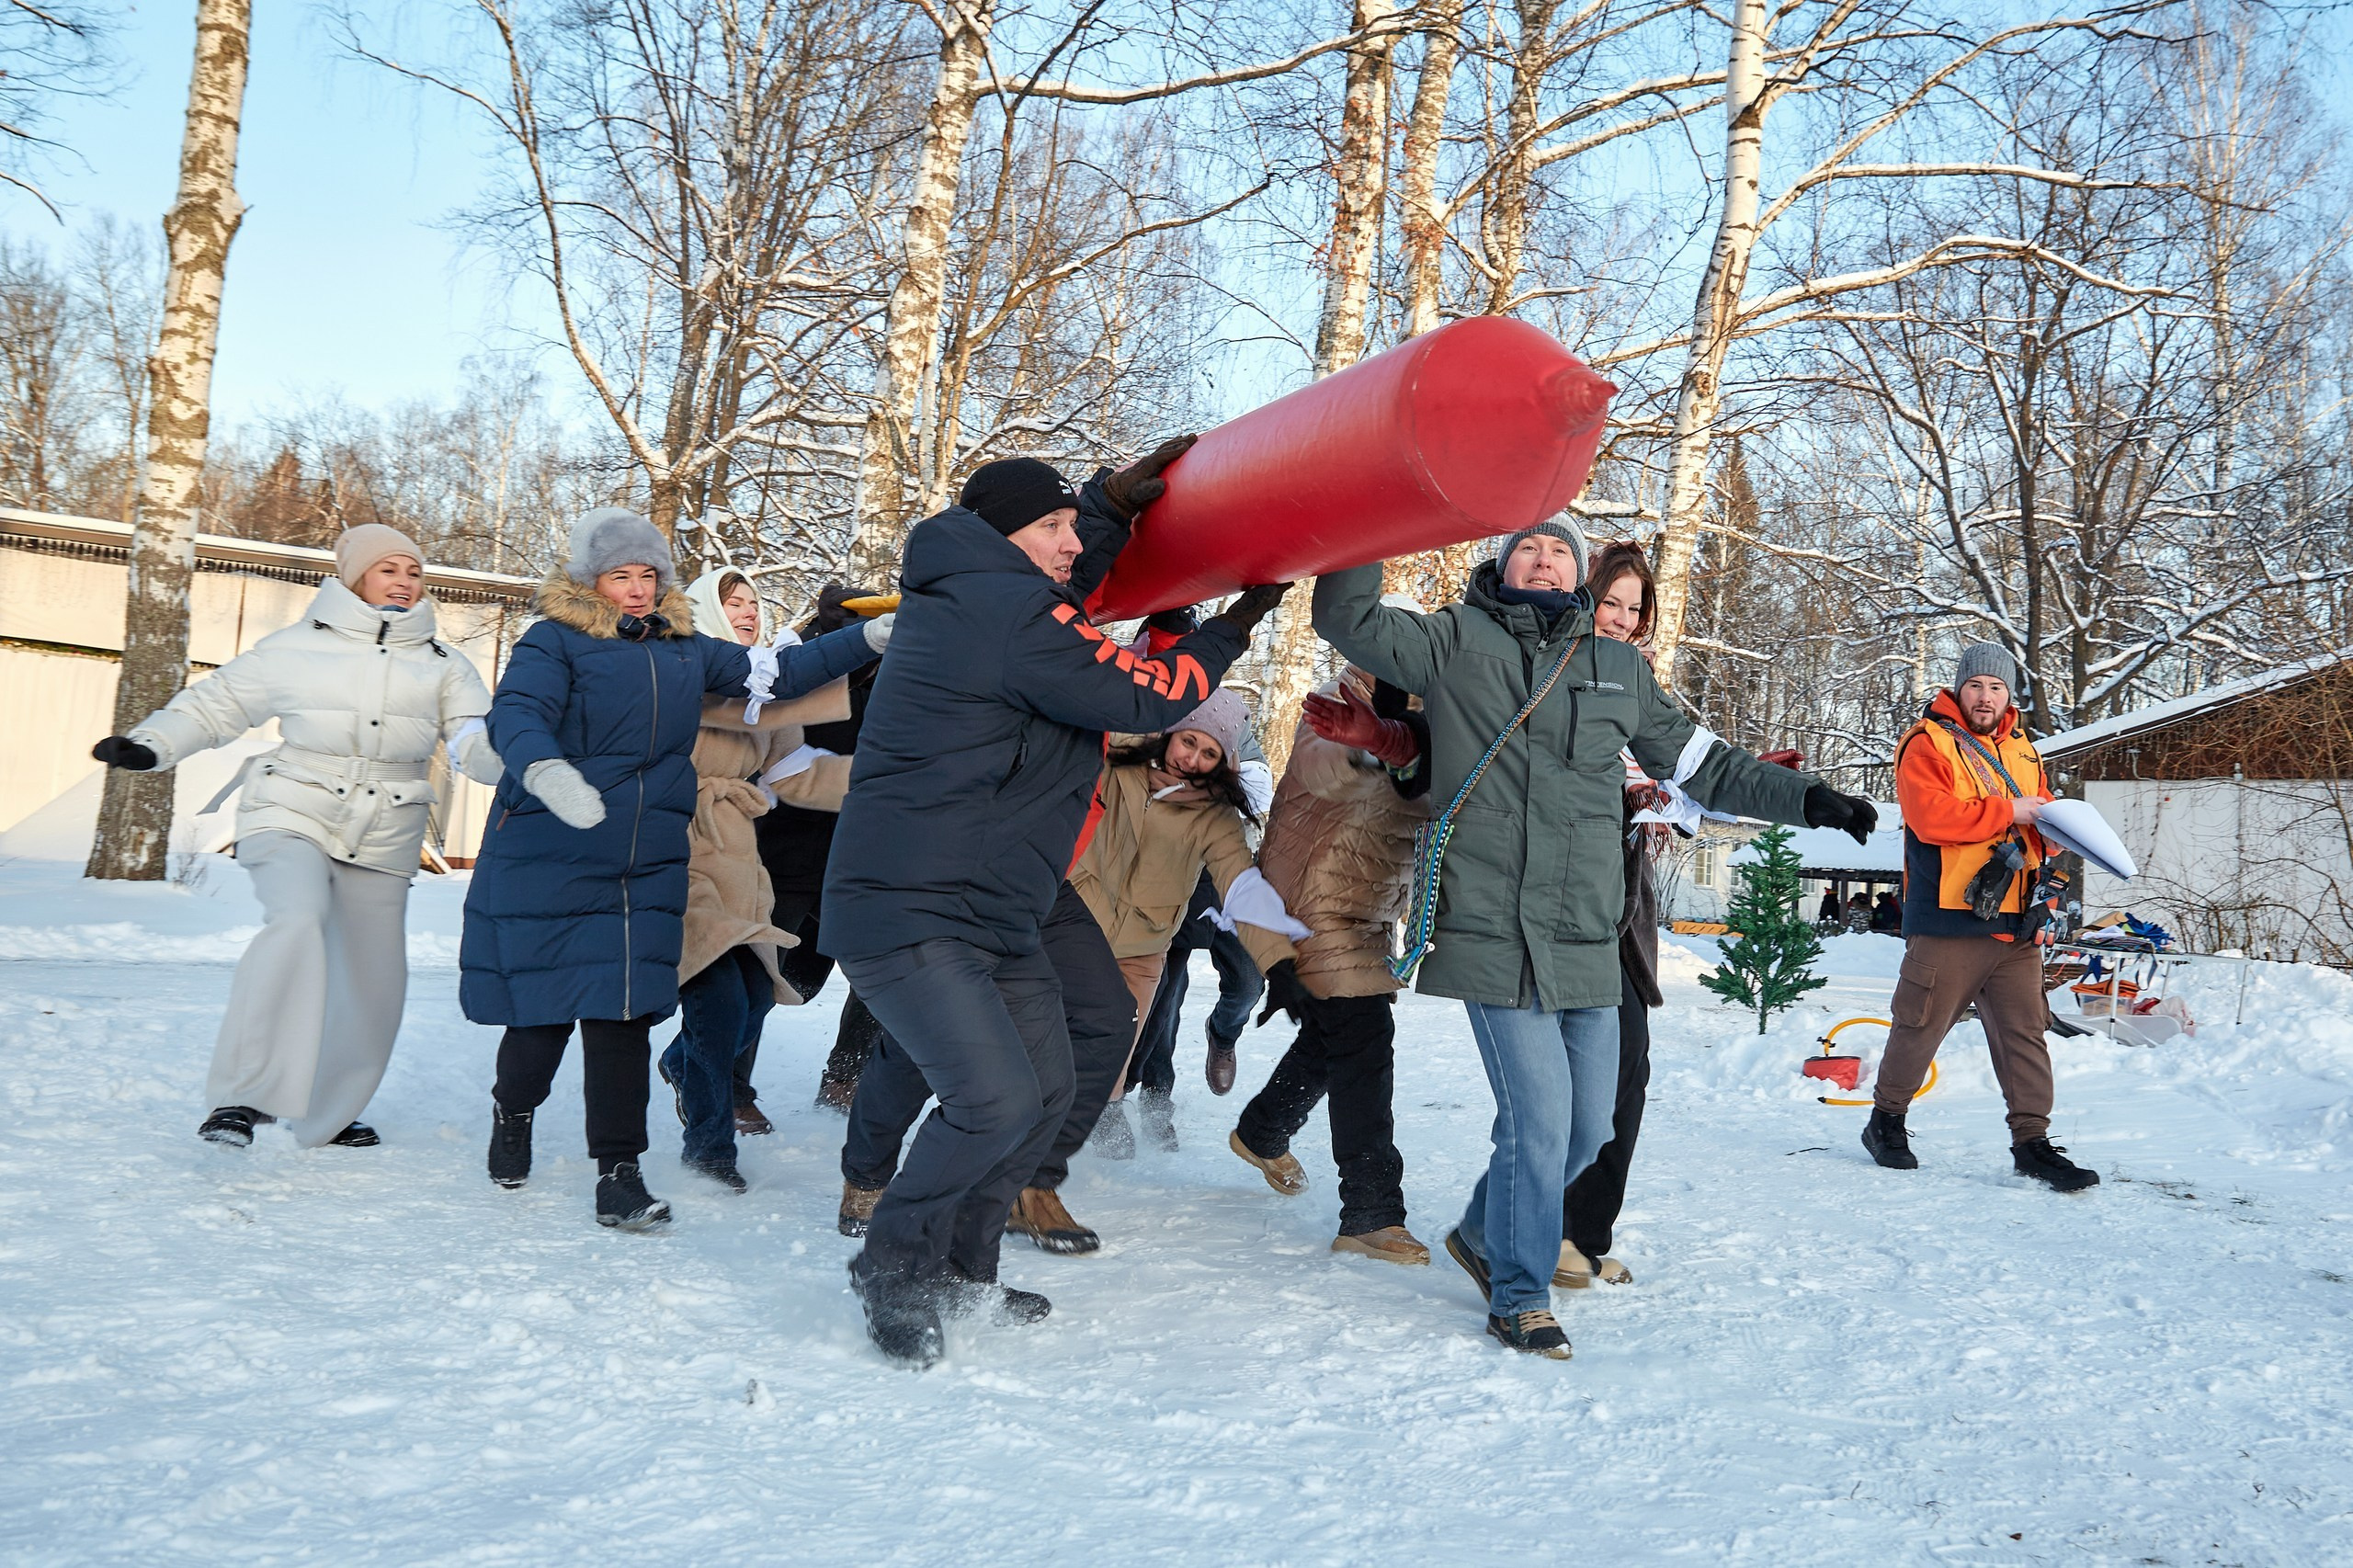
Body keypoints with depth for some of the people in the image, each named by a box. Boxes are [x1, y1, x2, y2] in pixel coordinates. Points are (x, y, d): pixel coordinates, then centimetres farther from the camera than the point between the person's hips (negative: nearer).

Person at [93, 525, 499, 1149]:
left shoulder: (443, 665, 8)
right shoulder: (296, 648, 3)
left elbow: (480, 744, -2)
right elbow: (216, 704, 10)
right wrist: (150, 746, -5)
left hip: (383, 840, 3)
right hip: (294, 817, -3)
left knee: (374, 983, 5)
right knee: (298, 920, -31)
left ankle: (327, 1114, 28)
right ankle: (242, 1093, -26)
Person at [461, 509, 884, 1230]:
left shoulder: (684, 650, 13)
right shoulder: (554, 641, -4)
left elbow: (779, 671, 18)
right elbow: (514, 713, -20)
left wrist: (872, 638, 11)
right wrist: (546, 771, -41)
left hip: (646, 869, 4)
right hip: (546, 862, -4)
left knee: (624, 1015, 0)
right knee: (543, 1008, 3)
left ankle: (618, 1173, 9)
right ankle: (513, 1111, 36)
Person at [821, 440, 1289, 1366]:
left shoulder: (965, 596, 12)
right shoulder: (1012, 616, -18)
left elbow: (1056, 594, 32)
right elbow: (1142, 699, -13)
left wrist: (1115, 499, 20)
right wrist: (1235, 625, 1)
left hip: (993, 916, 11)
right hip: (907, 914, -11)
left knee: (1045, 1091, 12)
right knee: (996, 1100, -20)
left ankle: (958, 1270, 26)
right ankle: (894, 1264, 4)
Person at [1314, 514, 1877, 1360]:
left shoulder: (1620, 668, 15)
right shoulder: (1457, 642, 5)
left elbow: (1702, 764, 21)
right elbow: (1349, 616, -1)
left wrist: (1806, 799, 16)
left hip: (1587, 940, 5)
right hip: (1493, 931, -5)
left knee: (1587, 1125, 12)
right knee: (1540, 1115, -8)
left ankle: (1484, 1234, 36)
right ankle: (1520, 1297, 12)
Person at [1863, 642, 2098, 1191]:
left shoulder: (2022, 750, 18)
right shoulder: (1927, 745, -4)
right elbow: (1930, 815, -19)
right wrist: (2006, 813, -14)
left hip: (2014, 922, 6)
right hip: (1947, 921, -6)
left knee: (2025, 1033, 4)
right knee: (1922, 1025, 3)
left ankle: (2032, 1142, 9)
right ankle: (1886, 1121, 20)